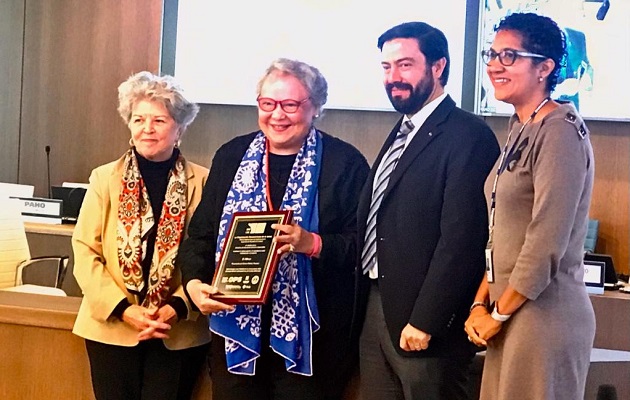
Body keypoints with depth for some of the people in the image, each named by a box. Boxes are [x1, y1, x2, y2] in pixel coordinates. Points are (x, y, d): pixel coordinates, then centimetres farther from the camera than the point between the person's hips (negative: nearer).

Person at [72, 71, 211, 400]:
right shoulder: (105, 178, 2)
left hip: (179, 332, -1)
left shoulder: (201, 182, -1)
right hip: (111, 327, 1)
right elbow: (85, 251, -2)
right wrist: (123, 309, -12)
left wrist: (178, 307, -15)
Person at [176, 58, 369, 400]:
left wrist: (313, 244, -22)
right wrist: (194, 282, -8)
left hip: (310, 336, -3)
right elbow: (201, 233, 9)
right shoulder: (231, 156, 9)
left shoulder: (345, 162, -2)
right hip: (236, 328, 3)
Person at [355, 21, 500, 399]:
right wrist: (363, 305, 11)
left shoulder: (468, 135, -13)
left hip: (423, 317, -8)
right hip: (376, 309, 8)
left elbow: (460, 239, -19)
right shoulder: (402, 132, 16)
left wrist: (424, 321, -20)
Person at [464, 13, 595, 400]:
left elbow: (546, 244, -20)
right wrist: (482, 303, 6)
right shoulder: (521, 129, 12)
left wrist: (499, 315, -10)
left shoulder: (559, 131, -16)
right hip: (510, 311, 8)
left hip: (543, 313, -8)